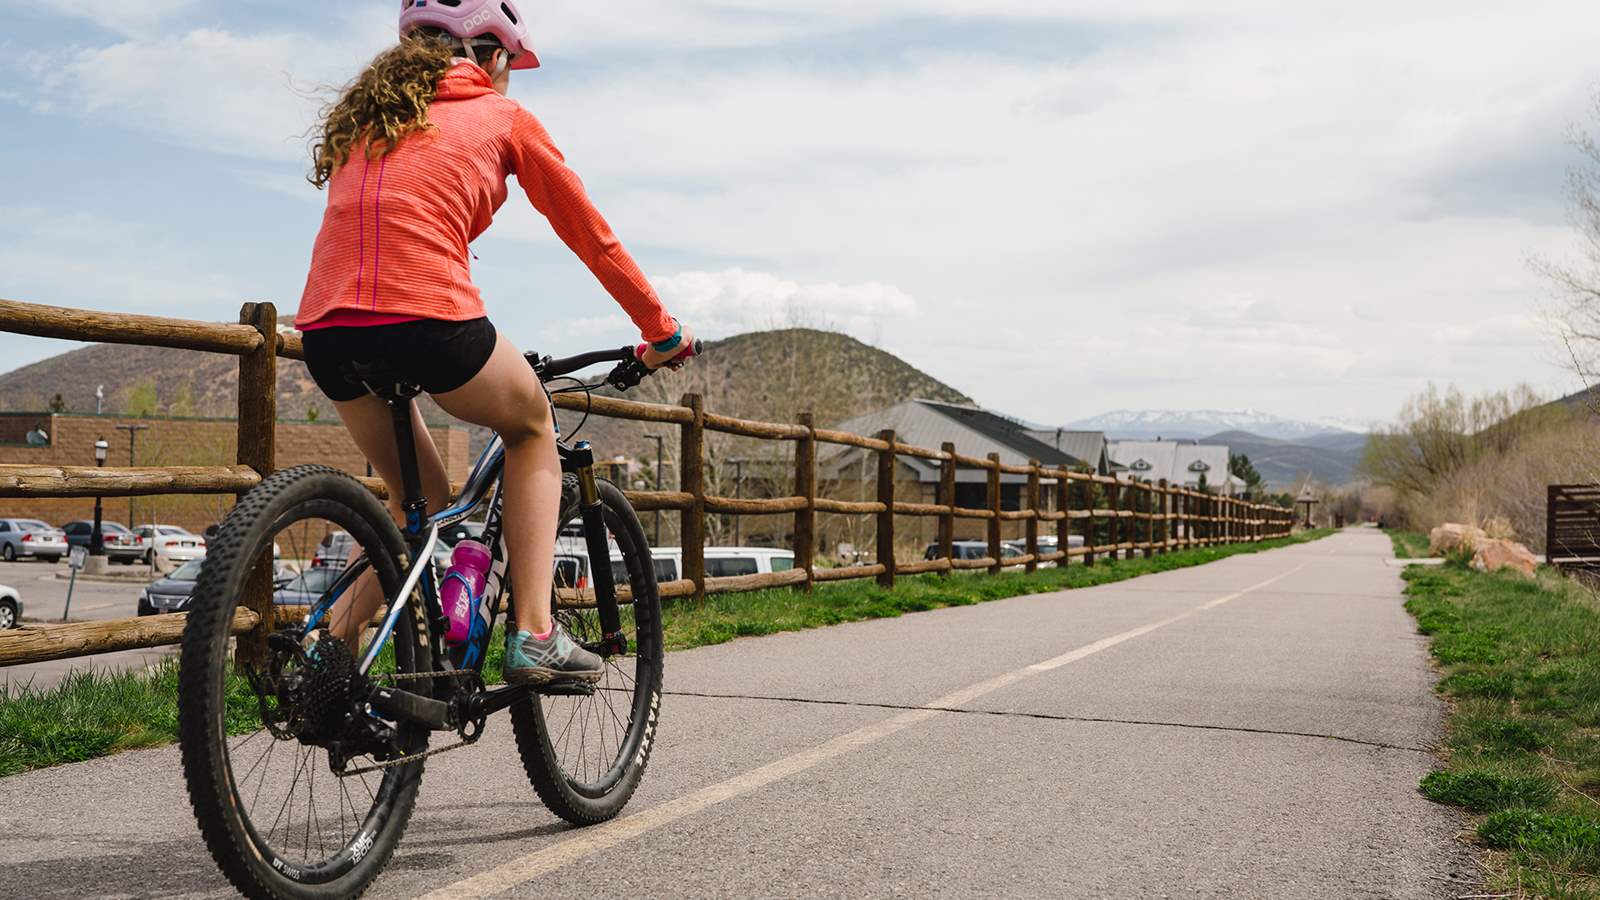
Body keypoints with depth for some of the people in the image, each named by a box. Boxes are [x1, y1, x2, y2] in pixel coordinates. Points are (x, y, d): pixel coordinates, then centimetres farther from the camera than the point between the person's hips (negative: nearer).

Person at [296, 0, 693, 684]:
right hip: (427, 318, -5)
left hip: (327, 327, 5)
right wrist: (662, 332, 29)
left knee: (421, 502, 25)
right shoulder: (503, 116, 14)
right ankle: (533, 635, 13)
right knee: (532, 426, 24)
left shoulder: (364, 114, 27)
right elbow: (592, 238, 18)